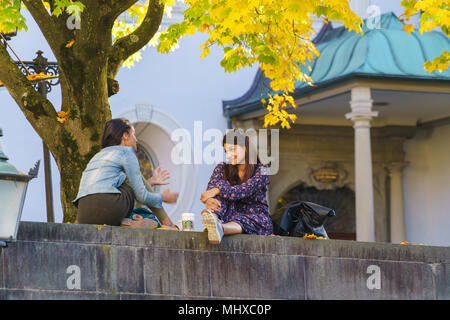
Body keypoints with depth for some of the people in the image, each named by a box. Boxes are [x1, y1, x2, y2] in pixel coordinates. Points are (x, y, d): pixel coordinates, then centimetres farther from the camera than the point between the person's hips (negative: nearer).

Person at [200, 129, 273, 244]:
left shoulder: (262, 171, -4)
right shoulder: (222, 168, 8)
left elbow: (244, 190, -21)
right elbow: (211, 190, -10)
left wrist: (218, 190, -34)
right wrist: (209, 200, -36)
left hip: (256, 218, -3)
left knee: (242, 220, -38)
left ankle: (220, 228, -71)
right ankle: (212, 218, -61)